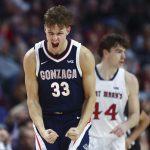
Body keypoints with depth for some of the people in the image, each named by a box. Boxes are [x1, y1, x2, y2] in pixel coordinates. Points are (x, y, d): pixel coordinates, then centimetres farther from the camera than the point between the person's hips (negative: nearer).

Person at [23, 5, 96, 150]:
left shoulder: (83, 55, -11)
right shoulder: (32, 57, -9)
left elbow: (90, 96, -4)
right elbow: (32, 99, -4)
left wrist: (79, 129, -17)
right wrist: (42, 131, -18)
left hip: (76, 120, -1)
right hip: (46, 122, 1)